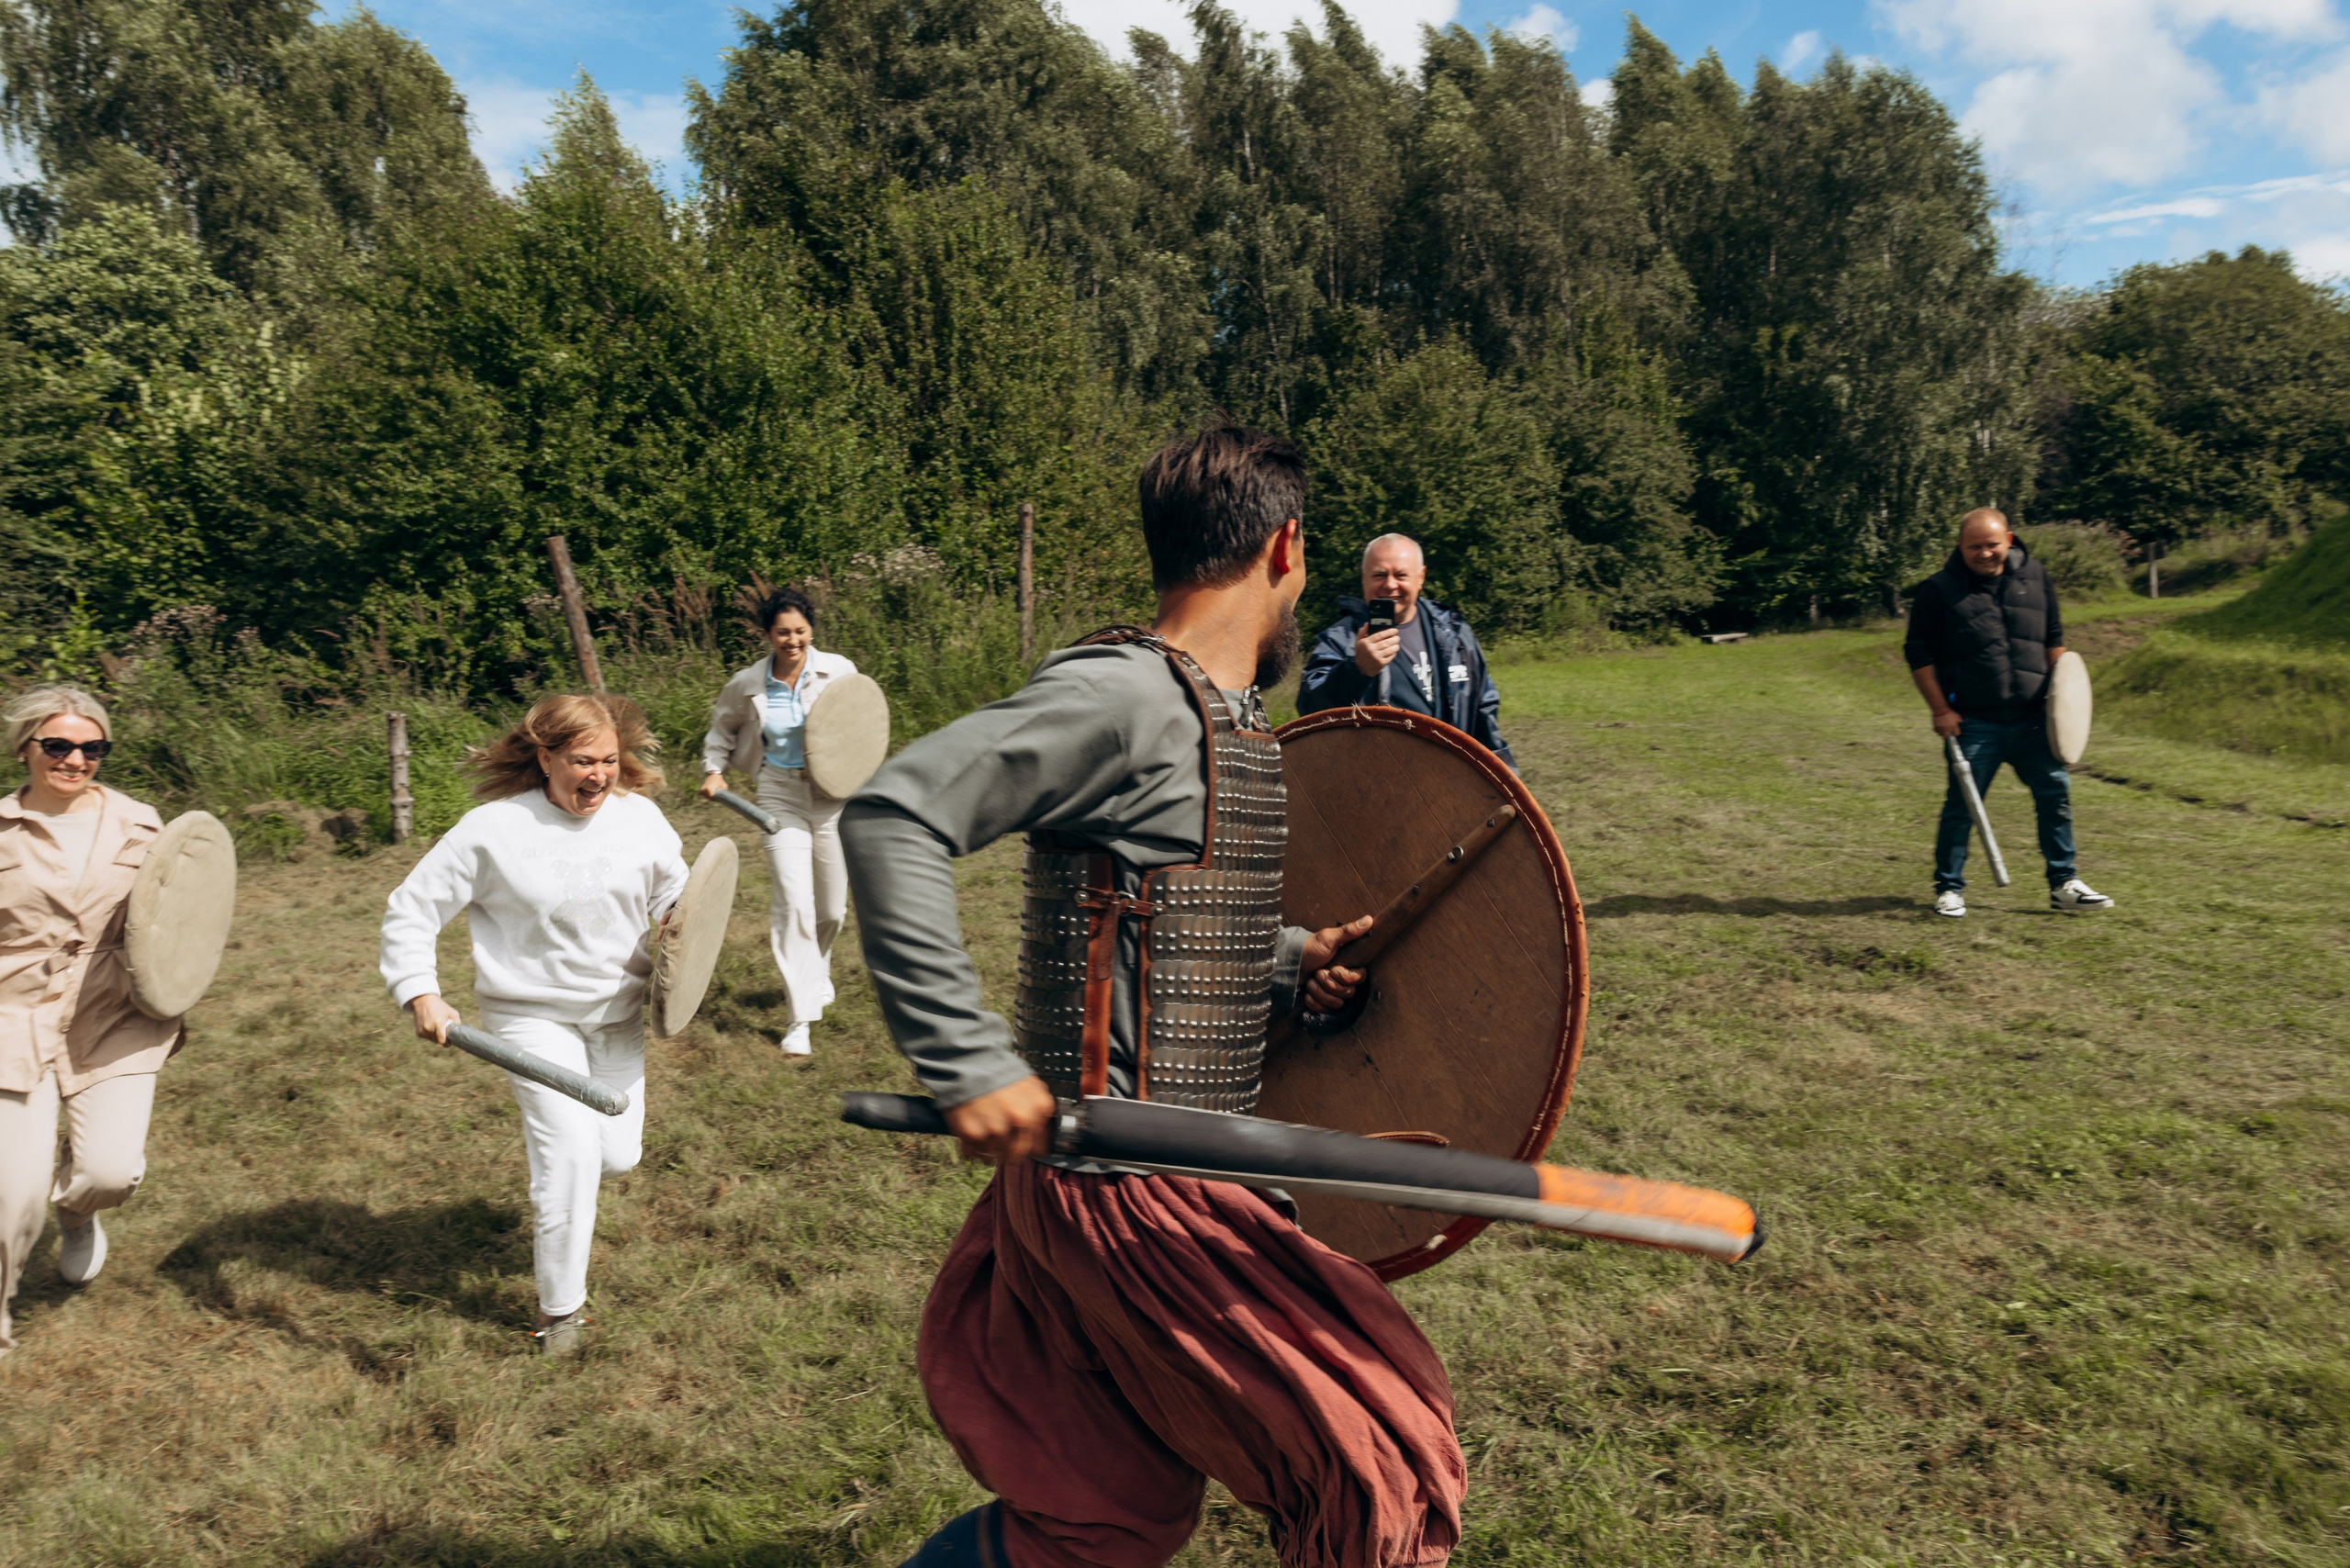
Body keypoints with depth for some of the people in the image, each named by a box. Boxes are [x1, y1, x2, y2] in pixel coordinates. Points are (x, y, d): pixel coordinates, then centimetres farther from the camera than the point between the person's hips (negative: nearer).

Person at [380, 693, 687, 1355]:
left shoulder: (640, 816, -7)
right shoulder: (493, 829, -16)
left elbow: (675, 893, 11)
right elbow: (410, 910, -8)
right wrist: (420, 995, -19)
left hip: (619, 1012, 4)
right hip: (532, 1015, -4)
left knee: (619, 1156, 7)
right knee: (571, 1155, -12)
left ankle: (550, 1157, 46)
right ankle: (560, 1310, 9)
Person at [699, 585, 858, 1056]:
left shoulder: (839, 671, -5)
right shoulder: (747, 685, -2)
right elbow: (722, 728, 18)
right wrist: (713, 770, 2)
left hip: (832, 796, 1)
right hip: (780, 797, -1)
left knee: (833, 908, 11)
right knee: (793, 902, -14)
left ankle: (816, 970, 46)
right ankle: (800, 1018, -8)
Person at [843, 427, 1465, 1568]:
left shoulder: (1217, 718, 13)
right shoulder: (1123, 695, -18)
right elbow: (892, 816, -25)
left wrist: (1285, 963, 8)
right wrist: (973, 1062, -28)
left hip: (1119, 1183, 10)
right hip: (1135, 1183, -10)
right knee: (1375, 1471, 2)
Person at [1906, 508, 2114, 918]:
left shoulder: (2035, 577, 9)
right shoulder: (1939, 590, -4)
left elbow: (2054, 638, 18)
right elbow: (1919, 654, -2)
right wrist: (1940, 710, -8)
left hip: (2033, 720, 4)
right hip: (1975, 725, -4)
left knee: (2055, 793, 7)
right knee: (1962, 805, -2)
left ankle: (2063, 884, 19)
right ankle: (1948, 888, 12)